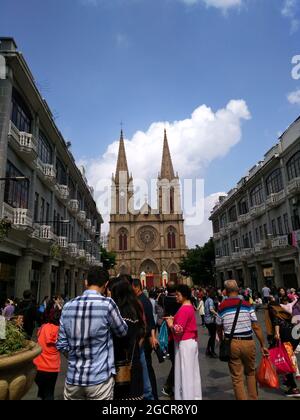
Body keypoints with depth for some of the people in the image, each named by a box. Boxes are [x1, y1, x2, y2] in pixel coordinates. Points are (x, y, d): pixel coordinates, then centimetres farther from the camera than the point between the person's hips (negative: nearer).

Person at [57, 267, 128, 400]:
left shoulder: (68, 307, -2)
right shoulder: (107, 304, -16)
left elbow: (61, 345, 4)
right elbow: (122, 331, 0)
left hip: (73, 378, 4)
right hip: (99, 378, -4)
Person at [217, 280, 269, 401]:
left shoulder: (222, 307, -4)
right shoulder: (247, 305, -4)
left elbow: (219, 329, 6)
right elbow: (256, 327, -4)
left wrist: (222, 342, 23)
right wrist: (263, 345, 6)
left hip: (232, 343, -1)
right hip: (248, 342, 1)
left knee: (237, 378, 10)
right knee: (250, 373, 23)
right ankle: (253, 397, 26)